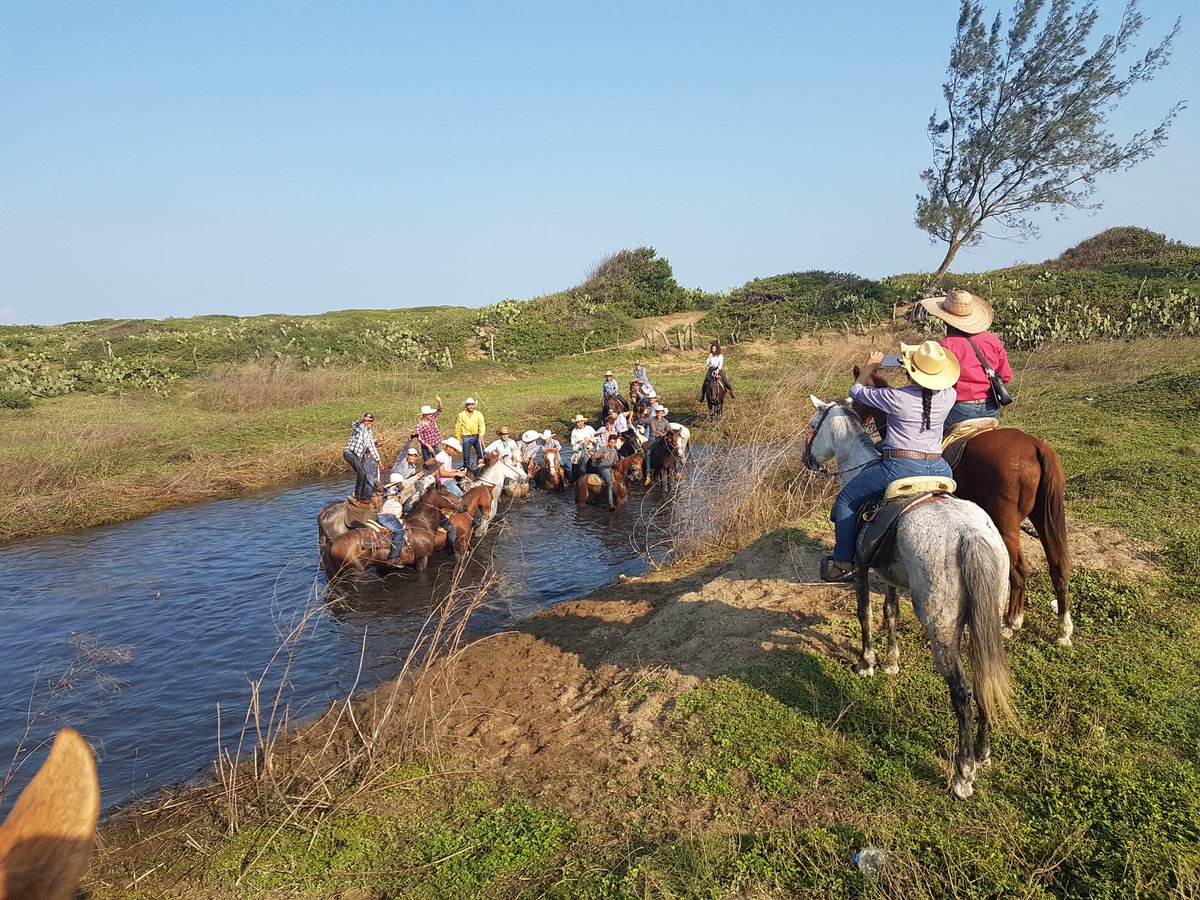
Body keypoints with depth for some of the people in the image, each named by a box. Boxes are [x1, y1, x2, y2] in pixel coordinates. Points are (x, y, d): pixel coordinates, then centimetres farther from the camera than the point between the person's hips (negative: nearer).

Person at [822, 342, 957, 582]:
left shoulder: (897, 397, -14)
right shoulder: (948, 396, -1)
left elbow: (856, 391, 4)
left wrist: (869, 367, 20)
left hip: (899, 467, -5)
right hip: (938, 469, 5)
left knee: (846, 500, 14)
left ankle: (843, 564, 16)